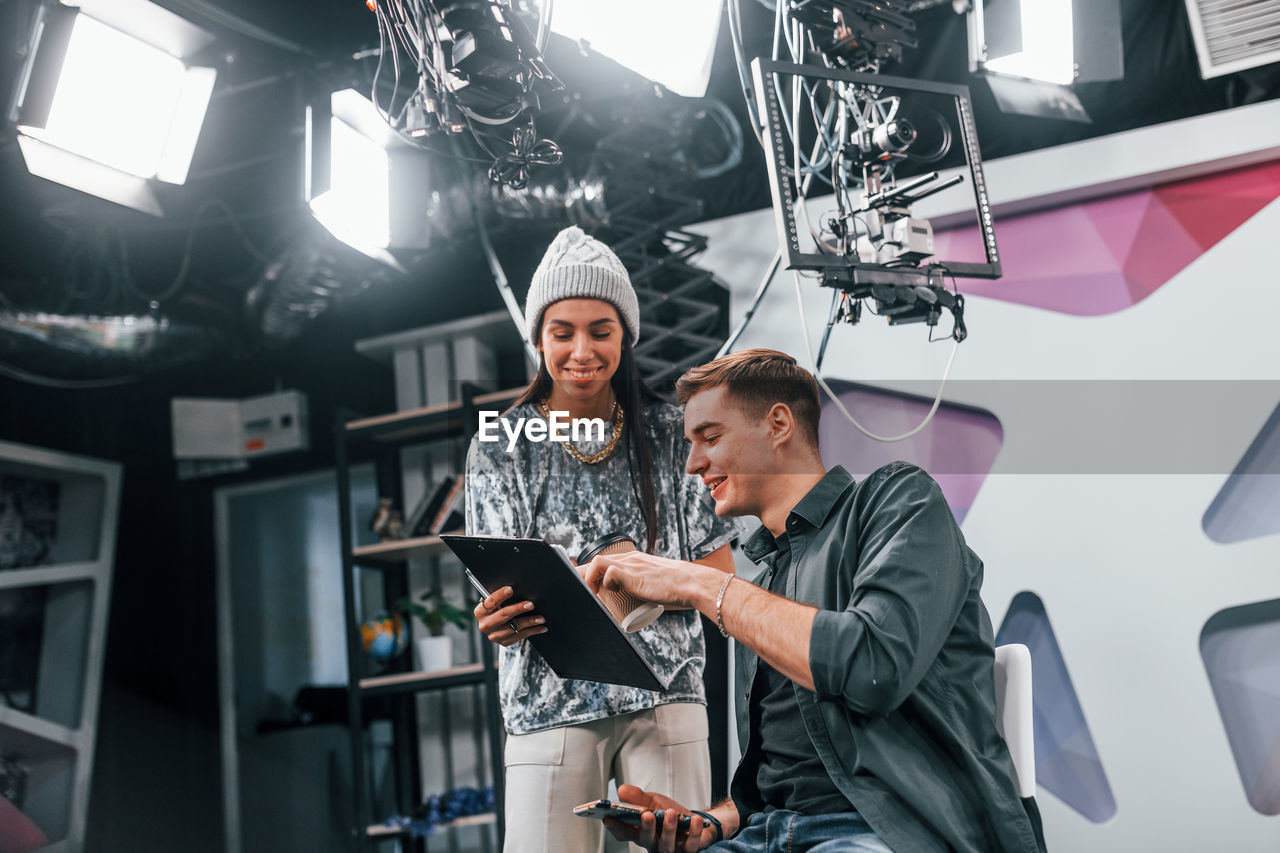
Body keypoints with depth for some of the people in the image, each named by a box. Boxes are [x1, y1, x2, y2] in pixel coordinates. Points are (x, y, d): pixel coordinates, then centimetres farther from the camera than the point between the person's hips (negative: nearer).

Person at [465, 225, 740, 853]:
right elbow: (504, 582, 2)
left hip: (663, 690, 1)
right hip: (551, 700, 0)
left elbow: (718, 573, 5)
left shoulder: (669, 435, 8)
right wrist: (502, 619, -24)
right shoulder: (501, 447, 6)